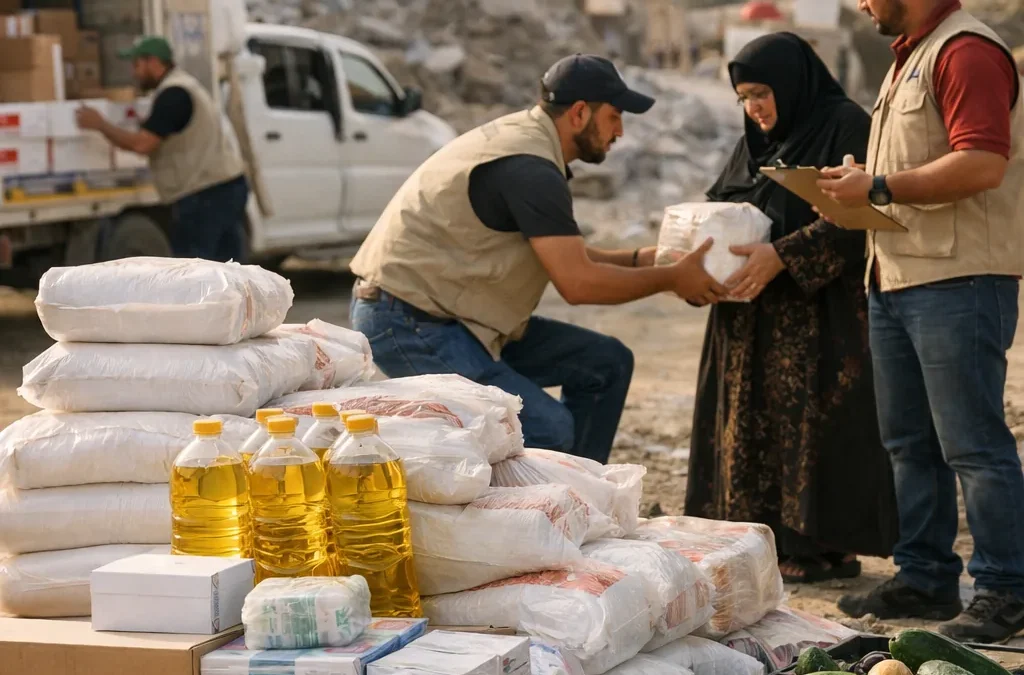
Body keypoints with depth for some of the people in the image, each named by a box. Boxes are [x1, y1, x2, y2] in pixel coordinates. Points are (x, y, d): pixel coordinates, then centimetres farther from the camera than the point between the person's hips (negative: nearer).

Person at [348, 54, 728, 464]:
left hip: (448, 313, 11)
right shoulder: (529, 168, -21)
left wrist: (641, 260, 10)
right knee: (549, 431, -22)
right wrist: (671, 279, -9)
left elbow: (564, 259, 19)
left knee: (607, 363, 9)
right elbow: (577, 283, -21)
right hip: (405, 324, -11)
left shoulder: (522, 138, 11)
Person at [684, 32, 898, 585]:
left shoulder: (845, 127, -8)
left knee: (816, 420, -6)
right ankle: (772, 537, 13)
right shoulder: (757, 142, 16)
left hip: (821, 310, -8)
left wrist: (782, 256, -26)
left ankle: (830, 545, 0)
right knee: (755, 422, 7)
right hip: (752, 317, 8)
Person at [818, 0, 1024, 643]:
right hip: (896, 279, 11)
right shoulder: (910, 57, 20)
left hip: (959, 282, -10)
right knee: (910, 443, 13)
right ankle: (925, 578, 21)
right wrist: (858, 187, 13)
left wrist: (879, 188, -19)